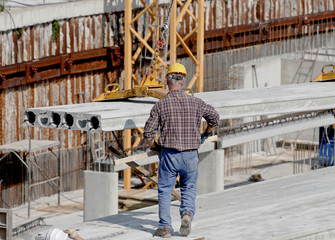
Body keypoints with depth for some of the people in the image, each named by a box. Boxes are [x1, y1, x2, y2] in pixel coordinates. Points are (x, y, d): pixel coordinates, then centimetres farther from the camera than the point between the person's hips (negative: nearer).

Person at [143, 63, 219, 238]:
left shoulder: (160, 105, -8)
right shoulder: (195, 102, -2)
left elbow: (148, 133, -8)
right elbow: (214, 116, 15)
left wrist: (154, 147, 13)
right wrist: (206, 133, 33)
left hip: (169, 155, -2)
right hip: (190, 155, 2)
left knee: (164, 191, 10)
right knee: (189, 188, 18)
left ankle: (165, 227, 9)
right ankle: (187, 213, -7)